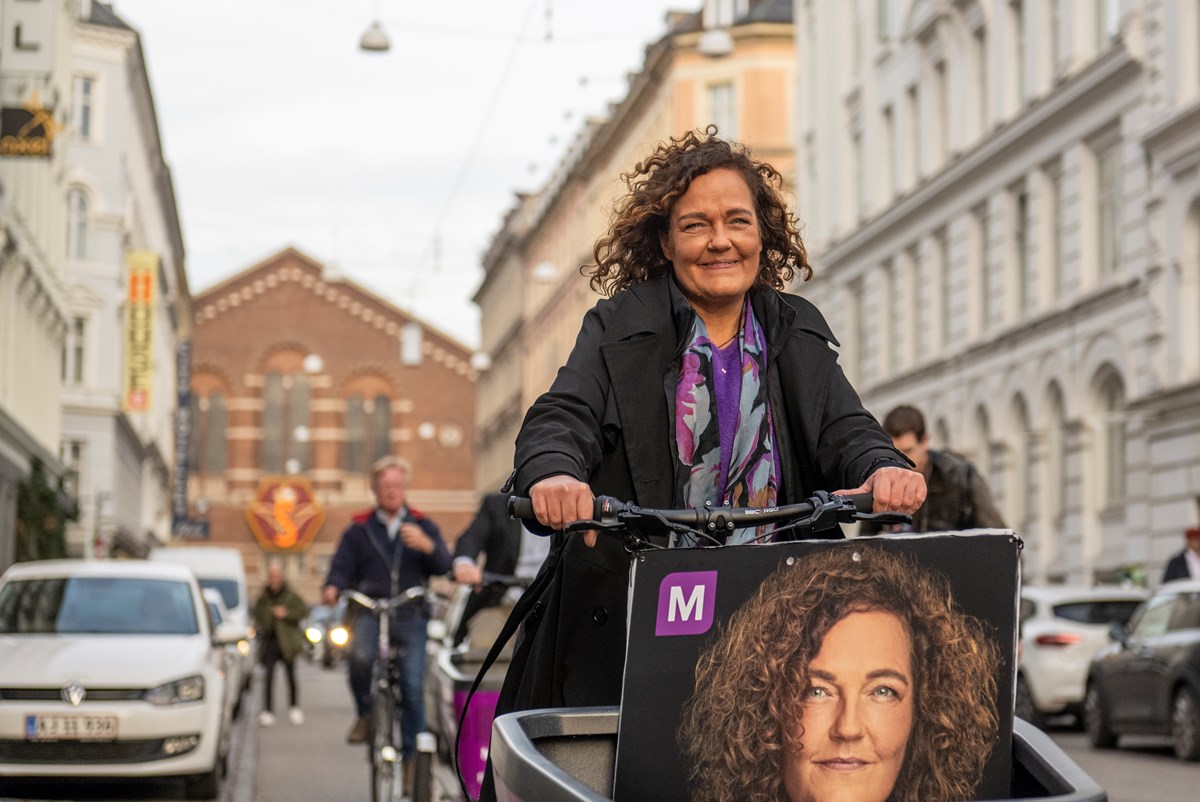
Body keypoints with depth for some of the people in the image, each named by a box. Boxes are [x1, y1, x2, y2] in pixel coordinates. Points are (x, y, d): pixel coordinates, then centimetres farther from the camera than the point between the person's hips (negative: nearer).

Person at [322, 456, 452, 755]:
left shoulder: (423, 526, 14)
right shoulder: (359, 530, 13)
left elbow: (443, 567, 1)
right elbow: (343, 565, 3)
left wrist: (427, 545, -21)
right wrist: (332, 588, -20)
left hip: (411, 617, 1)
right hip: (370, 612, -1)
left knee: (413, 687, -7)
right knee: (360, 656, -32)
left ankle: (412, 755, 5)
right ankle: (365, 714, -6)